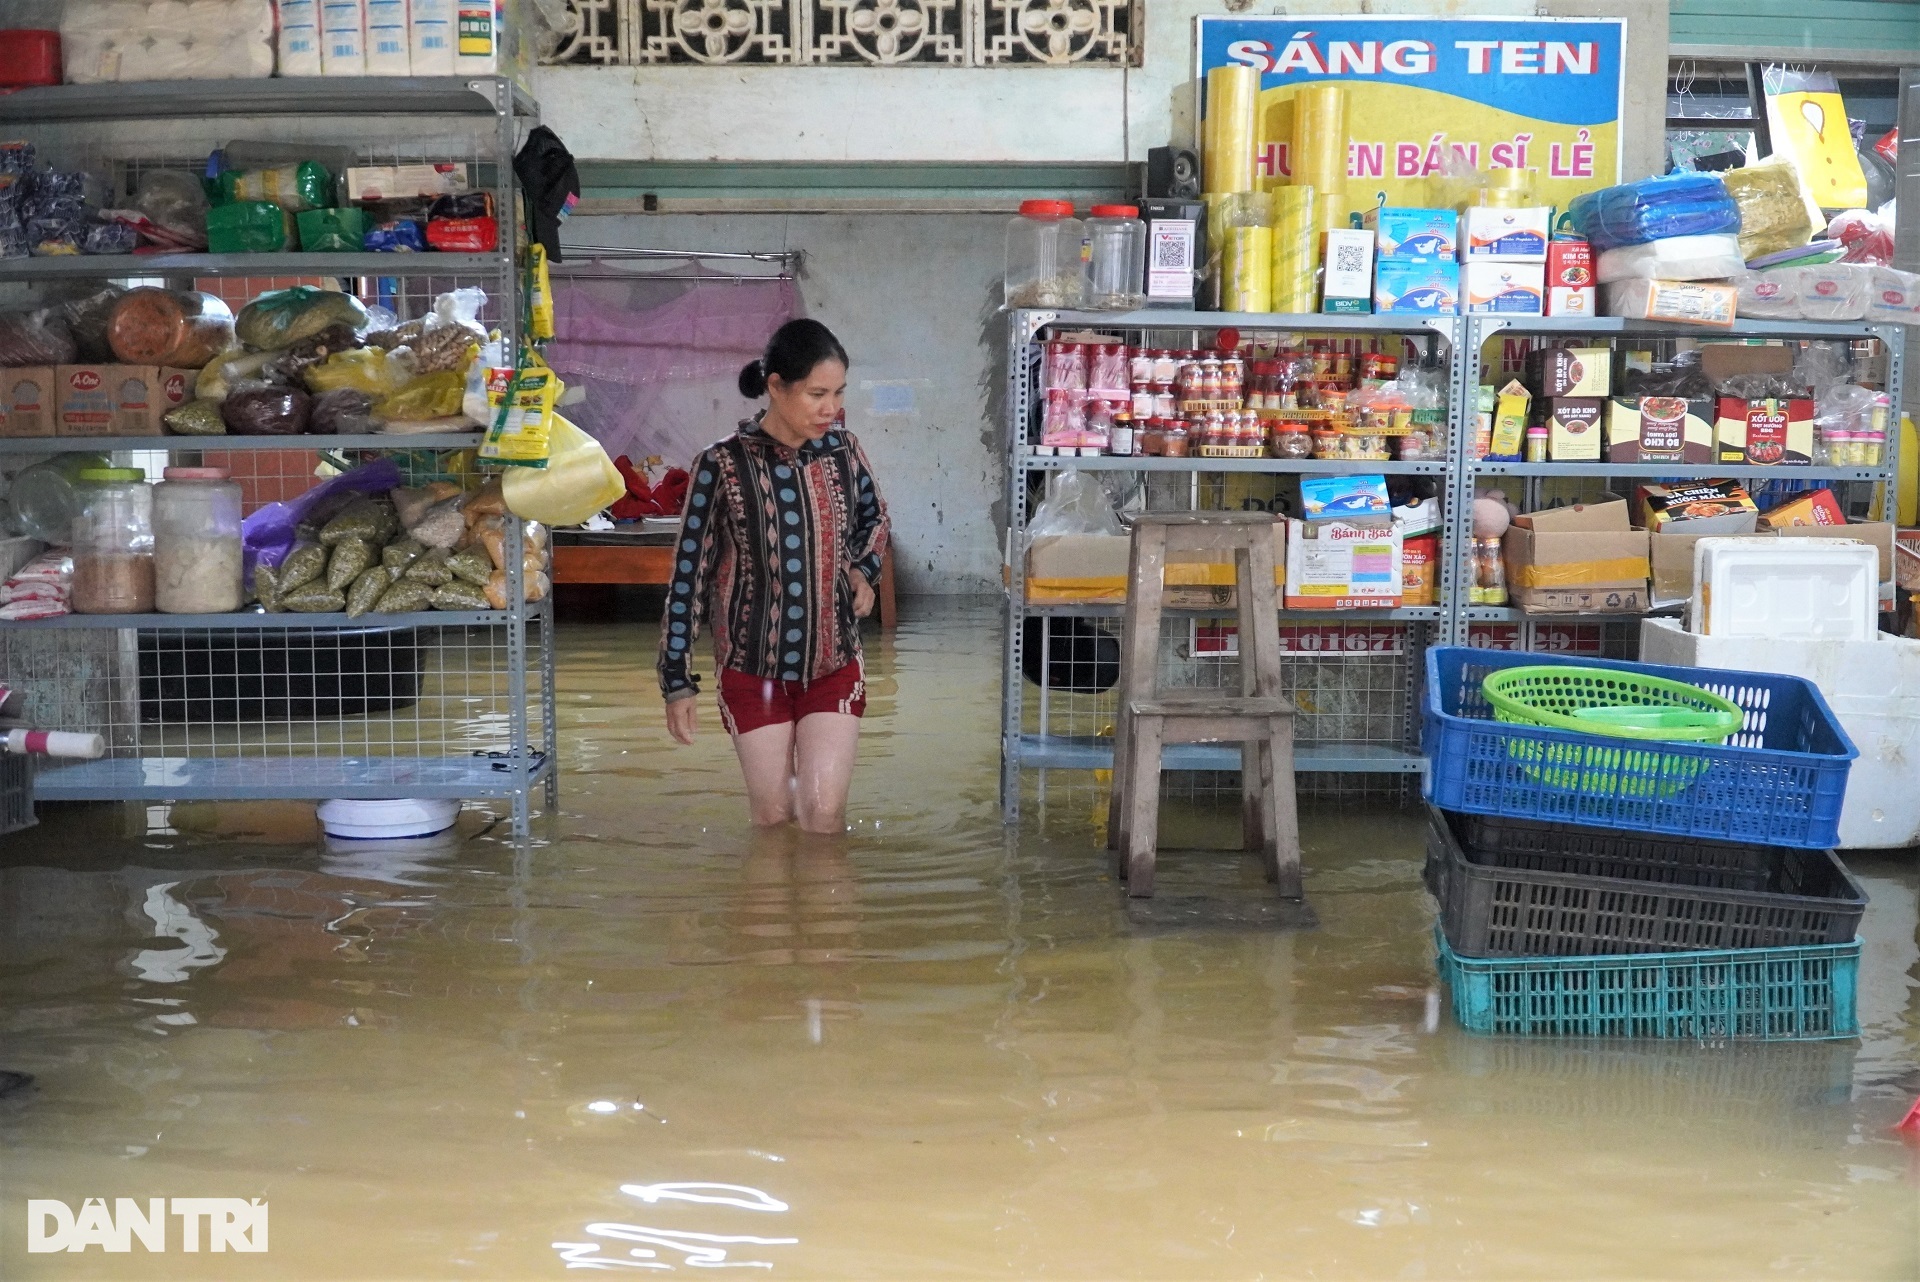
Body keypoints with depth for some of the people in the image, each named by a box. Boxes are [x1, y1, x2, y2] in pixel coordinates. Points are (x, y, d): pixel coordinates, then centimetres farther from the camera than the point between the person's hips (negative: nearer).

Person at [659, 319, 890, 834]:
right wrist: (677, 679, -6)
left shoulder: (843, 450, -3)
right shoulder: (723, 465, -15)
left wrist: (864, 569, -3)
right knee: (773, 814, 8)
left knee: (825, 811, -4)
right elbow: (687, 572, -8)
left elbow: (874, 519, 19)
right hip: (754, 670, -2)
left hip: (833, 663, 2)